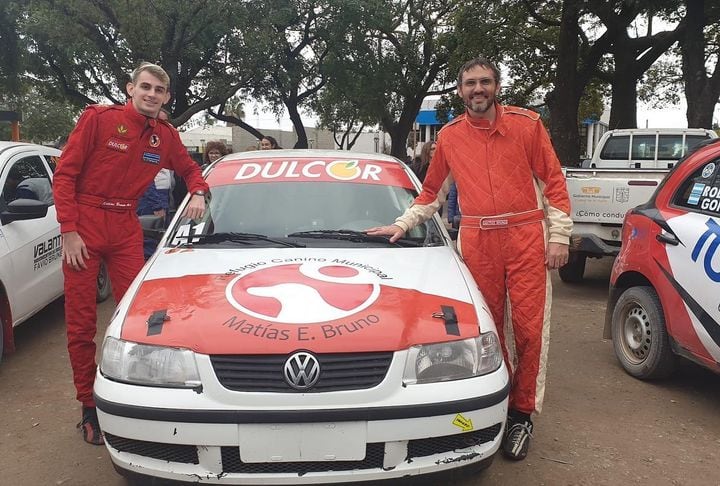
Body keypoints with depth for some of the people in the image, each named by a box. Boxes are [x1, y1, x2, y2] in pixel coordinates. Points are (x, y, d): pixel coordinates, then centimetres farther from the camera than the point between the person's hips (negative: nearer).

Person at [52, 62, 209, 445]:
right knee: (81, 323, 3)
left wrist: (198, 193, 1)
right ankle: (88, 406, 16)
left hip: (126, 230, 3)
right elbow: (65, 174, -7)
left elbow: (189, 168, 23)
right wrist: (69, 230, -12)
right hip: (84, 227, -3)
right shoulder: (98, 118, -6)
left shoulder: (165, 136, 6)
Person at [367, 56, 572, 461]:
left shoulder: (526, 124, 3)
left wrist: (559, 236, -2)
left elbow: (553, 180, 3)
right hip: (477, 241, 2)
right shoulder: (450, 136, 10)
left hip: (525, 236, -1)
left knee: (528, 326, -2)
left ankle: (522, 413, 13)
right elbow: (432, 192, 20)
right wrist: (403, 224, 13)